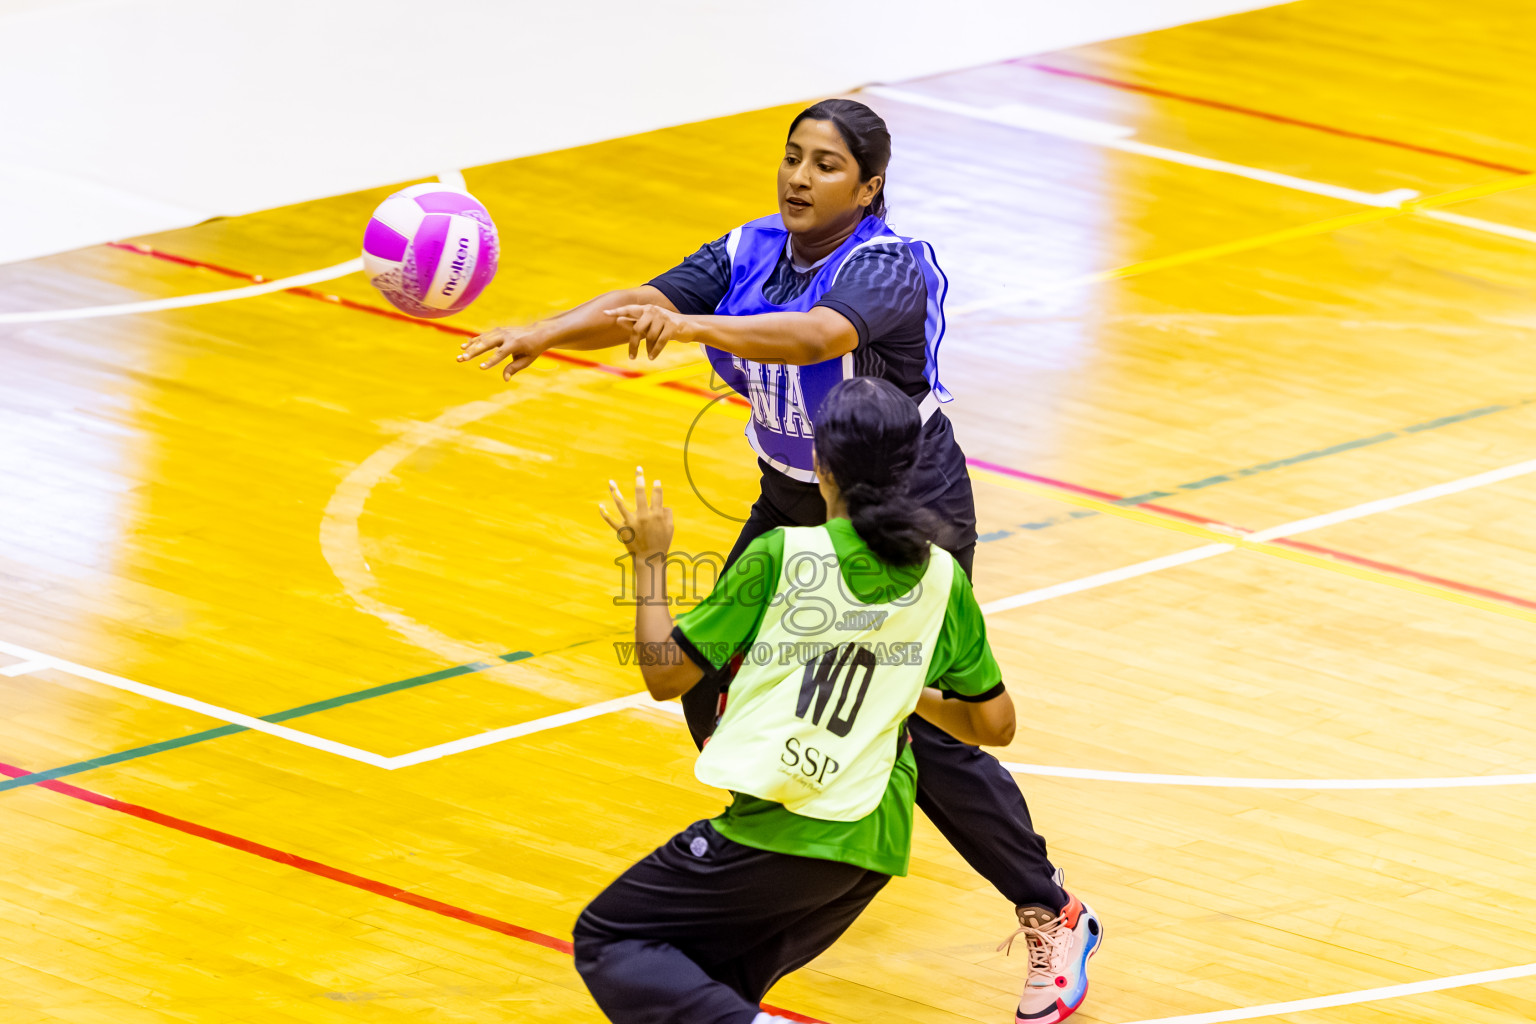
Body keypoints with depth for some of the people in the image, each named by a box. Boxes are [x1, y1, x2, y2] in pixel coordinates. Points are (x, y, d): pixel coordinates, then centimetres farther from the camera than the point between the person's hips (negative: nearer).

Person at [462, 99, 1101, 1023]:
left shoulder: (889, 268, -24)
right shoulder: (752, 254, -5)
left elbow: (819, 333, -45)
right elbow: (643, 304, -16)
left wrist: (694, 326, -58)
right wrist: (546, 333, -34)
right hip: (793, 500, 7)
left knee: (922, 733, -13)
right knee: (714, 685, 6)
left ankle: (1054, 920, 0)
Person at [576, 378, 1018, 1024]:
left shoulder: (782, 557, -8)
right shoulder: (940, 578, 6)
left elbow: (666, 676, -1)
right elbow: (994, 725, 14)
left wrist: (649, 560, 11)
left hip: (781, 827, -6)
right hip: (877, 846, 6)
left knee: (607, 941, 5)